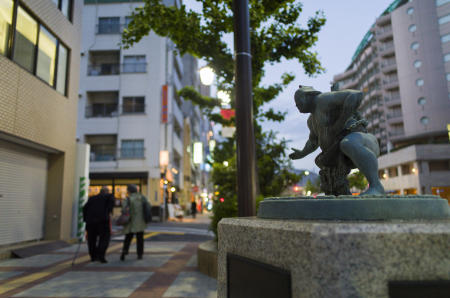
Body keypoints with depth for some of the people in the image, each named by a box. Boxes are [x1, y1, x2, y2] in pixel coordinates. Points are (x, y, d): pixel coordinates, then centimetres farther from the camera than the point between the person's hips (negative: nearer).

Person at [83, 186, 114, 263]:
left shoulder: (92, 198, 25)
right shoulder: (109, 196, 14)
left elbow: (85, 207, 14)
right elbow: (111, 201, -8)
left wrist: (85, 219, 16)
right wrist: (109, 212, -8)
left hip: (90, 220, 4)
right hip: (102, 219, -4)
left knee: (92, 238, 14)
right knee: (104, 237, 2)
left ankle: (93, 256, 19)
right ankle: (100, 256, -9)